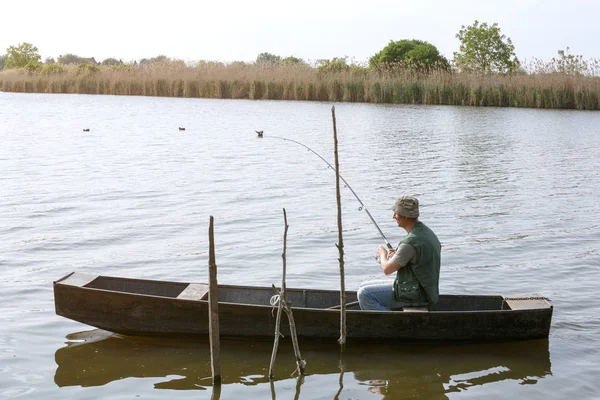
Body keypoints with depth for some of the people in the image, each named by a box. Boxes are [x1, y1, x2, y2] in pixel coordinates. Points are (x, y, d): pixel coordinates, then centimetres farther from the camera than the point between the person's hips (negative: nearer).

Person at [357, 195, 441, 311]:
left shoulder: (410, 242, -25)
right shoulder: (428, 232, 6)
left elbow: (387, 269, -18)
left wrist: (383, 254, 3)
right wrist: (397, 255, 11)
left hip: (414, 295, -10)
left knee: (364, 294, -12)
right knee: (364, 286, 14)